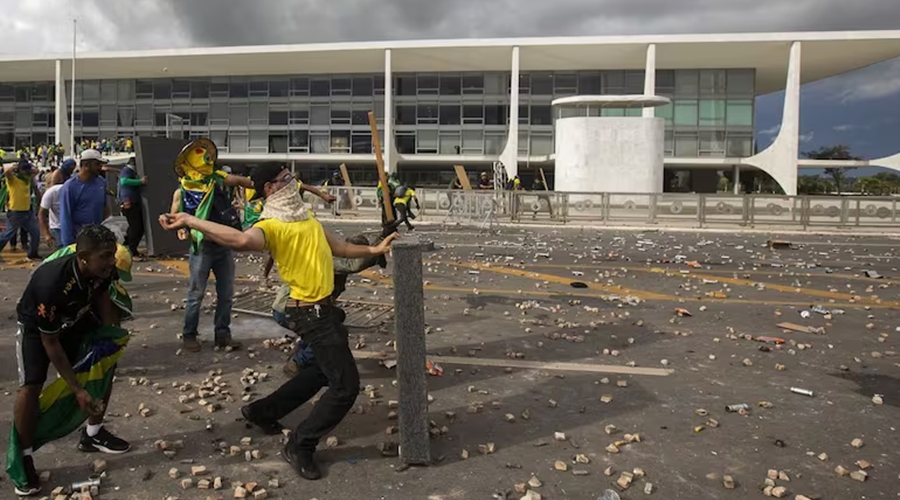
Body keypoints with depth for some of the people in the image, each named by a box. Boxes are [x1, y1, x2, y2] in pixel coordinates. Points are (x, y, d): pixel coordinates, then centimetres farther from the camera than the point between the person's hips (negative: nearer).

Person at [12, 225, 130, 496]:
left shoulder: (103, 270, -26)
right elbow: (50, 343, -30)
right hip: (37, 326, -6)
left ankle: (93, 434, 20)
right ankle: (23, 458, -1)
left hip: (76, 318, 6)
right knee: (31, 386, -20)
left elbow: (102, 296, 0)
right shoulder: (51, 284, -42)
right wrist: (77, 390, -27)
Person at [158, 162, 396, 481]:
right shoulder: (271, 226, -19)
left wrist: (373, 250, 18)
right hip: (312, 313, -10)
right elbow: (242, 240, -42)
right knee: (346, 384, -8)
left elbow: (334, 246, 21)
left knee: (323, 371, 26)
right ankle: (300, 445, 7)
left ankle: (263, 411, 39)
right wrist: (188, 221, -48)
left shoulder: (302, 215, 11)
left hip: (323, 308, 10)